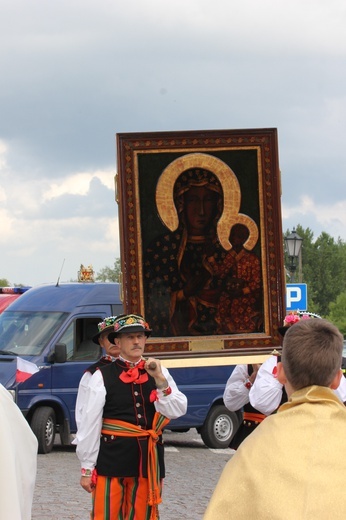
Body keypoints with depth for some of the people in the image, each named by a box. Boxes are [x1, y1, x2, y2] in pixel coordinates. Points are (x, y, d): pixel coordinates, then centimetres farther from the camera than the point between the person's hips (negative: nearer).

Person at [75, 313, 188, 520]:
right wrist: (87, 468, -4)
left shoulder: (159, 373, 8)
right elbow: (90, 425, -4)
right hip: (112, 457, -4)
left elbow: (178, 410, -2)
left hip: (148, 457, 4)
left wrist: (160, 381, -14)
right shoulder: (102, 377, -4)